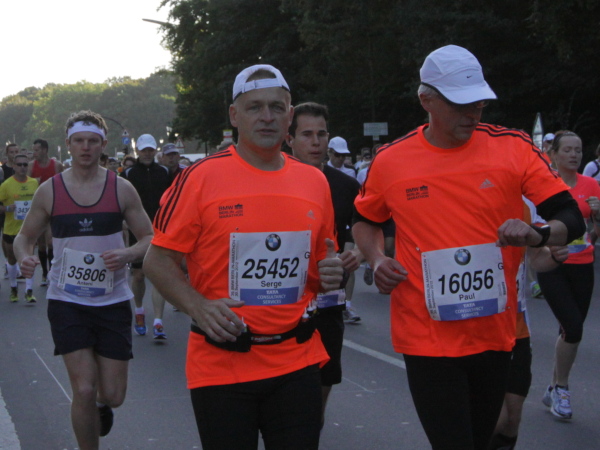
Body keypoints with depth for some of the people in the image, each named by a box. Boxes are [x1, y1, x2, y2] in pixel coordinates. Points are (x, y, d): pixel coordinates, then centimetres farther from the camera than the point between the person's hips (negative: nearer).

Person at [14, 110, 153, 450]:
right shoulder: (49, 191, -1)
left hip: (113, 301, 1)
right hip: (67, 301, -1)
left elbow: (150, 239, 2)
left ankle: (101, 405, 42)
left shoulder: (122, 189, -2)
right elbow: (25, 237, 10)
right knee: (83, 390, -9)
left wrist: (127, 254, -20)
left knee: (113, 395, 4)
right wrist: (25, 257, -14)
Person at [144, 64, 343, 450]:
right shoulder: (202, 177, -6)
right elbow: (159, 260, -3)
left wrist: (330, 274, -3)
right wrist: (198, 307, -19)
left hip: (297, 361, 3)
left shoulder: (315, 182, 7)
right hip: (222, 364, -3)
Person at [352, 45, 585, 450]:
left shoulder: (513, 147, -4)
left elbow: (572, 218, -3)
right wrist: (377, 259, -4)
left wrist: (536, 234, -25)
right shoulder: (390, 161, -2)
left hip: (496, 335, 2)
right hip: (426, 338, -2)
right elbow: (366, 221, 16)